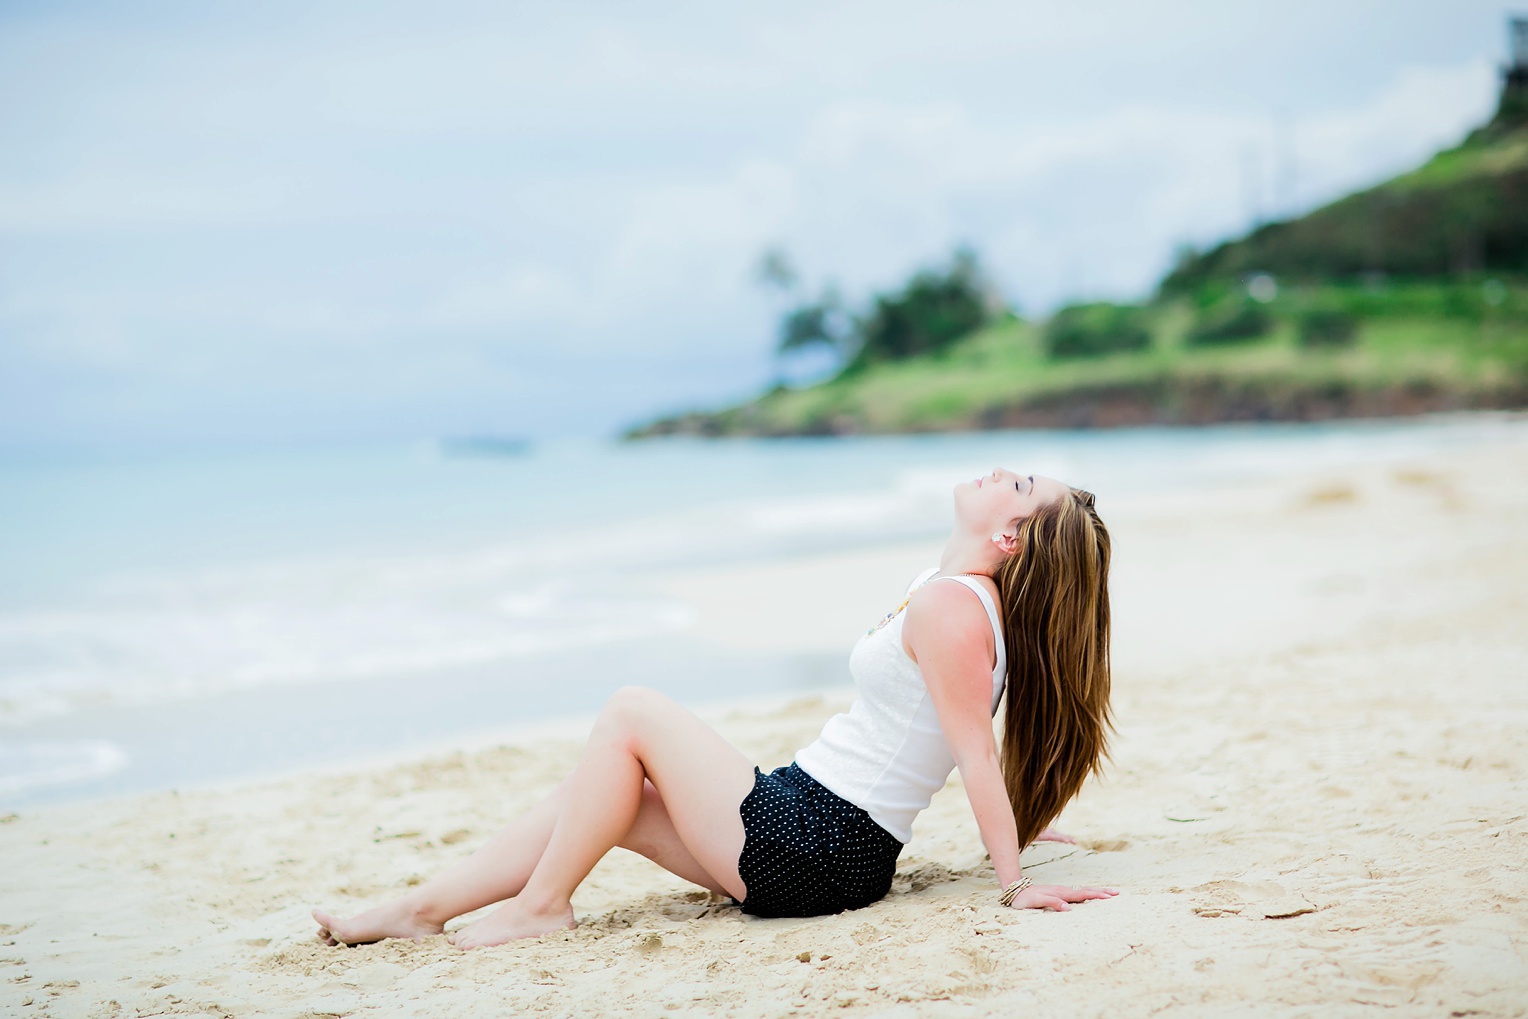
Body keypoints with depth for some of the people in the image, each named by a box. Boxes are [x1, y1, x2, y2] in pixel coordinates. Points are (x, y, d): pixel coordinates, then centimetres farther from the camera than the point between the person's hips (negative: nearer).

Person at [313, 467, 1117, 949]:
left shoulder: (951, 606, -17)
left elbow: (976, 751, -20)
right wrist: (1011, 829, 29)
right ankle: (419, 910, 12)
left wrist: (1014, 883, -21)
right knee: (603, 789, 9)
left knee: (631, 714, -7)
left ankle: (541, 905, 1)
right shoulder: (948, 590, 11)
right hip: (817, 838, 10)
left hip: (807, 848, -10)